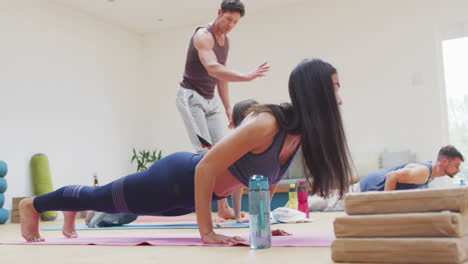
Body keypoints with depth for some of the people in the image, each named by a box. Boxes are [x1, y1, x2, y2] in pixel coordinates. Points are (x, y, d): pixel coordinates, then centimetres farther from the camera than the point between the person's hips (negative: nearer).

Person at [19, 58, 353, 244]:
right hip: (178, 179, -7)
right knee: (102, 198, 15)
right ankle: (33, 205, 40)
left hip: (195, 191, 7)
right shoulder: (265, 124, -34)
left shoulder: (301, 131, -8)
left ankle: (74, 210, 57)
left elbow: (269, 178, 9)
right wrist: (206, 232, -27)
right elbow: (205, 168, -31)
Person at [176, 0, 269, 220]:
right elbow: (212, 69, -33)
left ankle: (224, 208, 0)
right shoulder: (203, 36, -15)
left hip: (210, 101, 8)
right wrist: (246, 77, -42)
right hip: (191, 98, -8)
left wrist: (228, 108, 14)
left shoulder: (226, 41, 13)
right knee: (205, 152, -18)